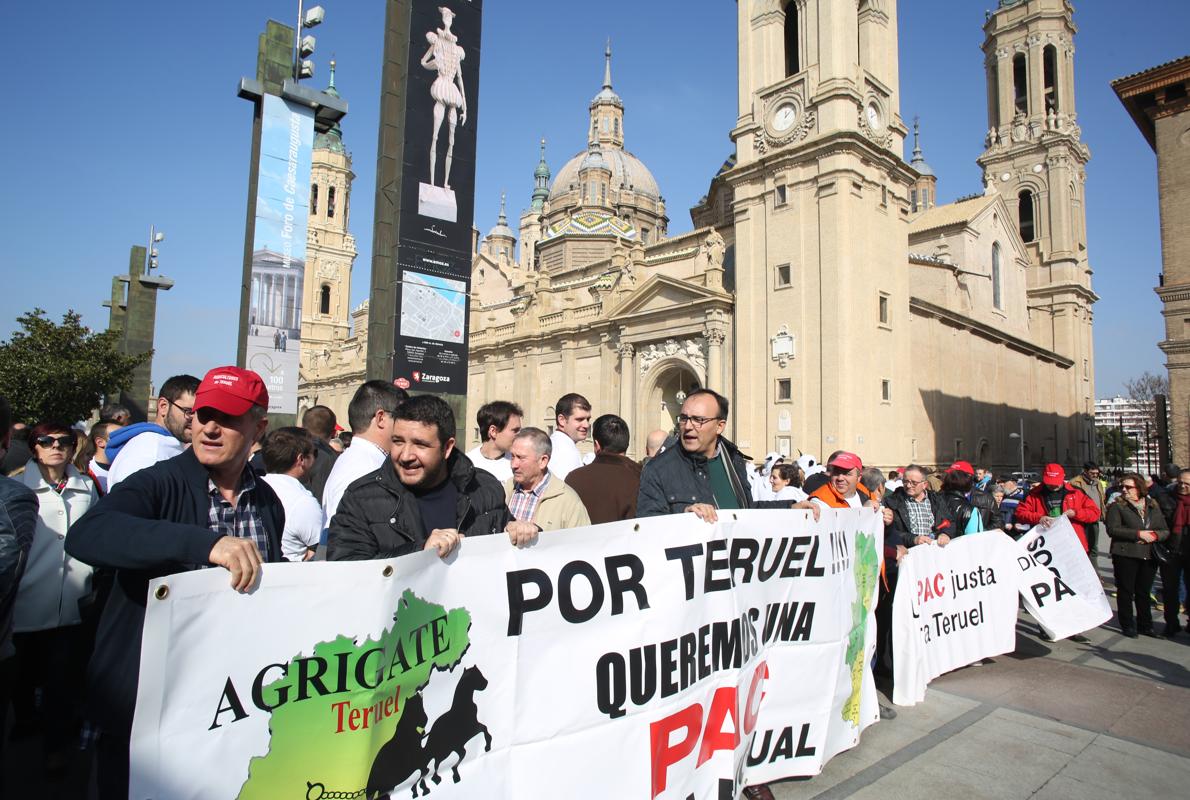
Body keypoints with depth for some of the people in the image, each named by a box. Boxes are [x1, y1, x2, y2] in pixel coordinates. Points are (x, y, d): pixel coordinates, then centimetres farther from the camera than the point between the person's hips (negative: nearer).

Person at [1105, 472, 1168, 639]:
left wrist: (1154, 535, -12)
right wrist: (1138, 534, -19)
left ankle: (1145, 625, 25)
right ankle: (1127, 625, 13)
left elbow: (1165, 531, 9)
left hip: (1149, 555, 4)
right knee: (1126, 591, 3)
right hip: (1125, 555, -4)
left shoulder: (1153, 506, 10)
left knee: (1144, 592, 13)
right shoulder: (1117, 506, -3)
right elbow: (1112, 530, -14)